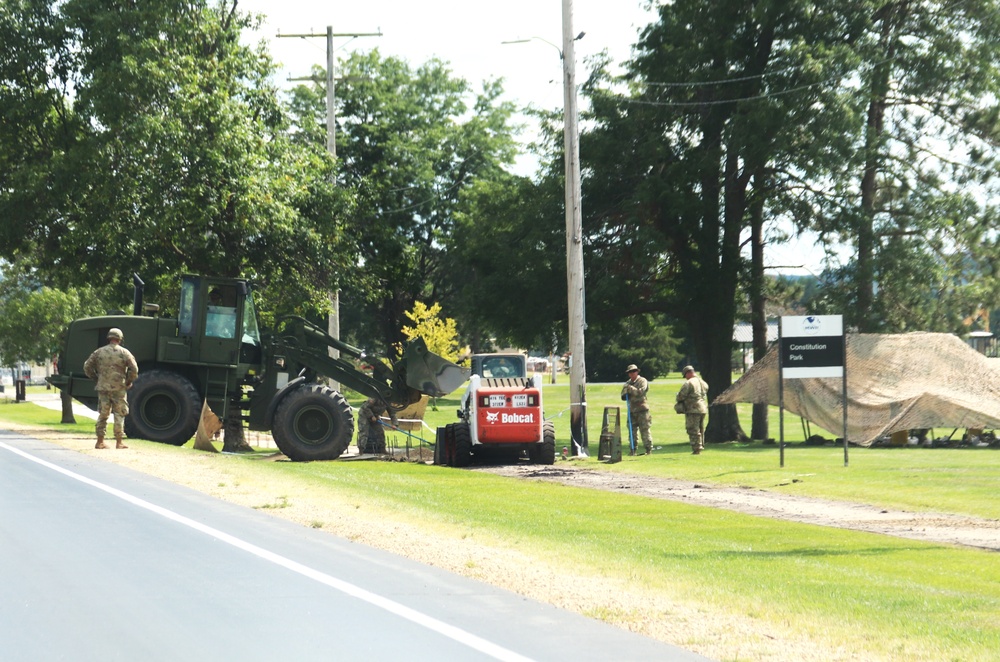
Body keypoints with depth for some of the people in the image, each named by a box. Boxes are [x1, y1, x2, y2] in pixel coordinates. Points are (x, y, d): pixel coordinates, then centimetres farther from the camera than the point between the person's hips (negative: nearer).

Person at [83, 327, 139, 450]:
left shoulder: (99, 352, 6)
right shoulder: (124, 353, -2)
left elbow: (87, 367, 7)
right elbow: (134, 370, -8)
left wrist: (96, 379, 16)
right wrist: (128, 382, 6)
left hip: (103, 388, 3)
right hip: (118, 389, -3)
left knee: (102, 414, 9)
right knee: (119, 414, 4)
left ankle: (100, 441, 9)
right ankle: (119, 442, 2)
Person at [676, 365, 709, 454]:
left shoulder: (688, 383, -13)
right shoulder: (703, 382, 12)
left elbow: (681, 396, -15)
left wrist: (679, 399, 9)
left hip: (693, 410, -8)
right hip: (703, 409, 8)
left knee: (693, 431, -4)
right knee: (701, 430, 17)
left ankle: (696, 449, -6)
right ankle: (701, 447, 22)